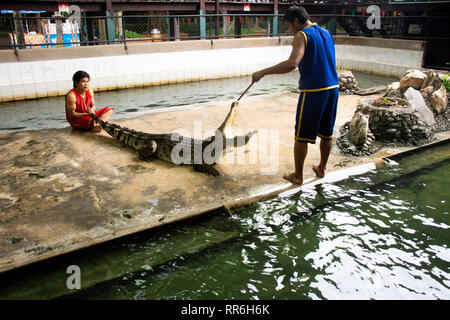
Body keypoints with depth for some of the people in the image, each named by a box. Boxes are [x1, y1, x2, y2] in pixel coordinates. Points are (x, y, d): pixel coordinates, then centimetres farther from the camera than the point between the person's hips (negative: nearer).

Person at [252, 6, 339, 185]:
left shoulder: (302, 36, -10)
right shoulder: (326, 33, 15)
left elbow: (292, 64, -26)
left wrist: (263, 72, -23)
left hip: (313, 92, -8)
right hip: (333, 89, 8)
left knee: (301, 136, 3)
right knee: (327, 133, 17)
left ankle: (298, 176, 12)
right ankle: (322, 169, 33)